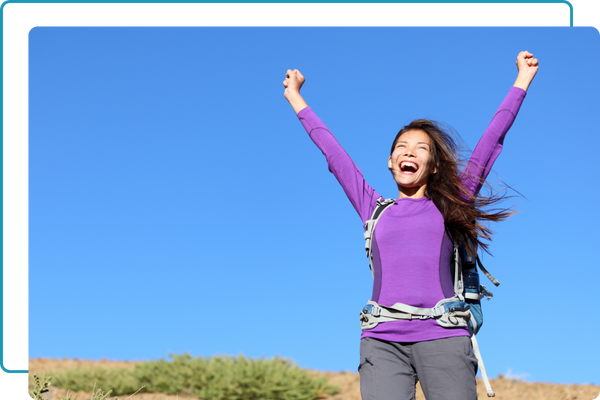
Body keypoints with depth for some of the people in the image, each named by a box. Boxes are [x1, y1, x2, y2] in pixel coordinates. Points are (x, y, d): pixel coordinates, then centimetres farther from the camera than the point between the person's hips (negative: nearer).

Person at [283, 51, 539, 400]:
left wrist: (521, 82, 29)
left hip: (443, 336, -1)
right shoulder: (375, 210, 21)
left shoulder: (448, 207, 17)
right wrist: (296, 99, 37)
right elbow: (332, 150, 29)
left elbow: (489, 144, 23)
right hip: (382, 341, 1)